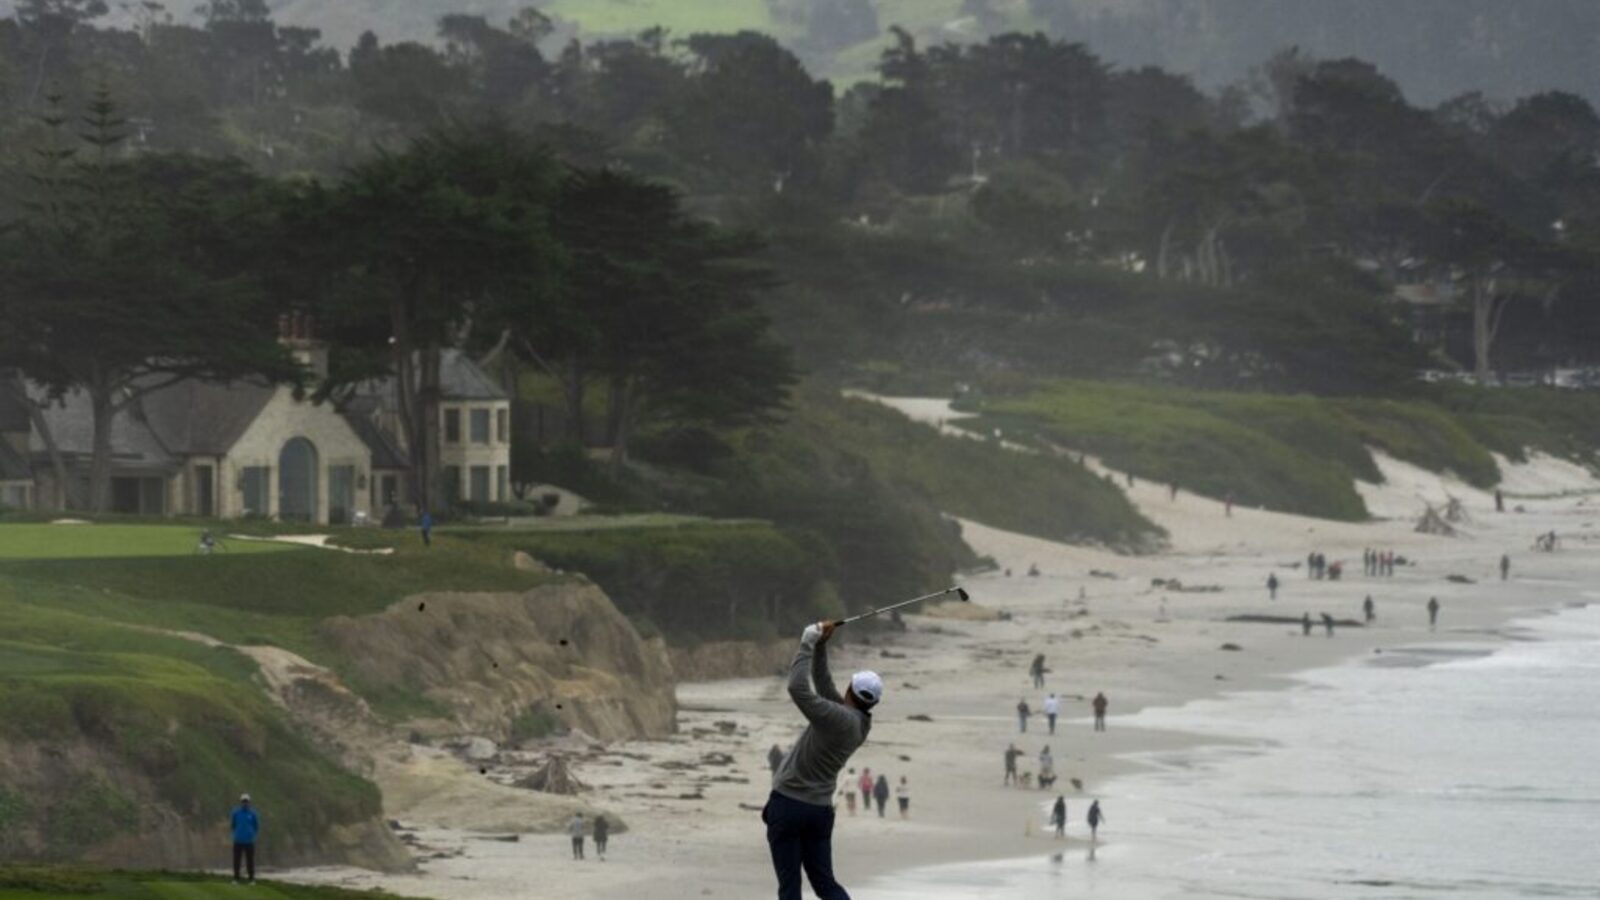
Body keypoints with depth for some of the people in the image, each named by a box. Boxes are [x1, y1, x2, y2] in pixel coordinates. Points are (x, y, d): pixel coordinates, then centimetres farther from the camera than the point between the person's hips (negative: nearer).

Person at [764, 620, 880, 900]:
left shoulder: (839, 719, -18)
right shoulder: (859, 724, 6)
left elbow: (799, 689, -24)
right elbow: (823, 686, 16)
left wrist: (808, 643, -15)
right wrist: (821, 645, 11)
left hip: (788, 804, -7)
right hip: (820, 810, 7)